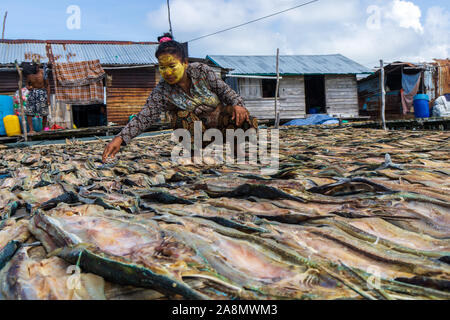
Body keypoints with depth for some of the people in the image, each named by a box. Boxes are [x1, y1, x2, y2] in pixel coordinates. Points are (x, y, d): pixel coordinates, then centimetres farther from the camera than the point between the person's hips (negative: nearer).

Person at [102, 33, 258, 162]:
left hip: (218, 117, 1)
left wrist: (237, 104, -28)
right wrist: (120, 138, -36)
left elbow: (225, 90, -6)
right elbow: (144, 118, -22)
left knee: (242, 118, -29)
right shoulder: (162, 92, -15)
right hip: (195, 128, -1)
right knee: (181, 117, -34)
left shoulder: (201, 71, -12)